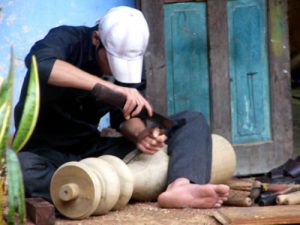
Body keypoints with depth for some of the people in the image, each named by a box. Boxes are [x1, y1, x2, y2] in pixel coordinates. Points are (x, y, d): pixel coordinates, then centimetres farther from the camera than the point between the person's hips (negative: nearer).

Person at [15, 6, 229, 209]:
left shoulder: (131, 60, 1)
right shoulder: (67, 40, -16)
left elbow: (125, 117, 2)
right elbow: (40, 63, -39)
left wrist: (140, 134, -23)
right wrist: (110, 86, -43)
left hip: (92, 148, 5)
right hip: (44, 151, -5)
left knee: (192, 122, -7)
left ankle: (181, 186, -36)